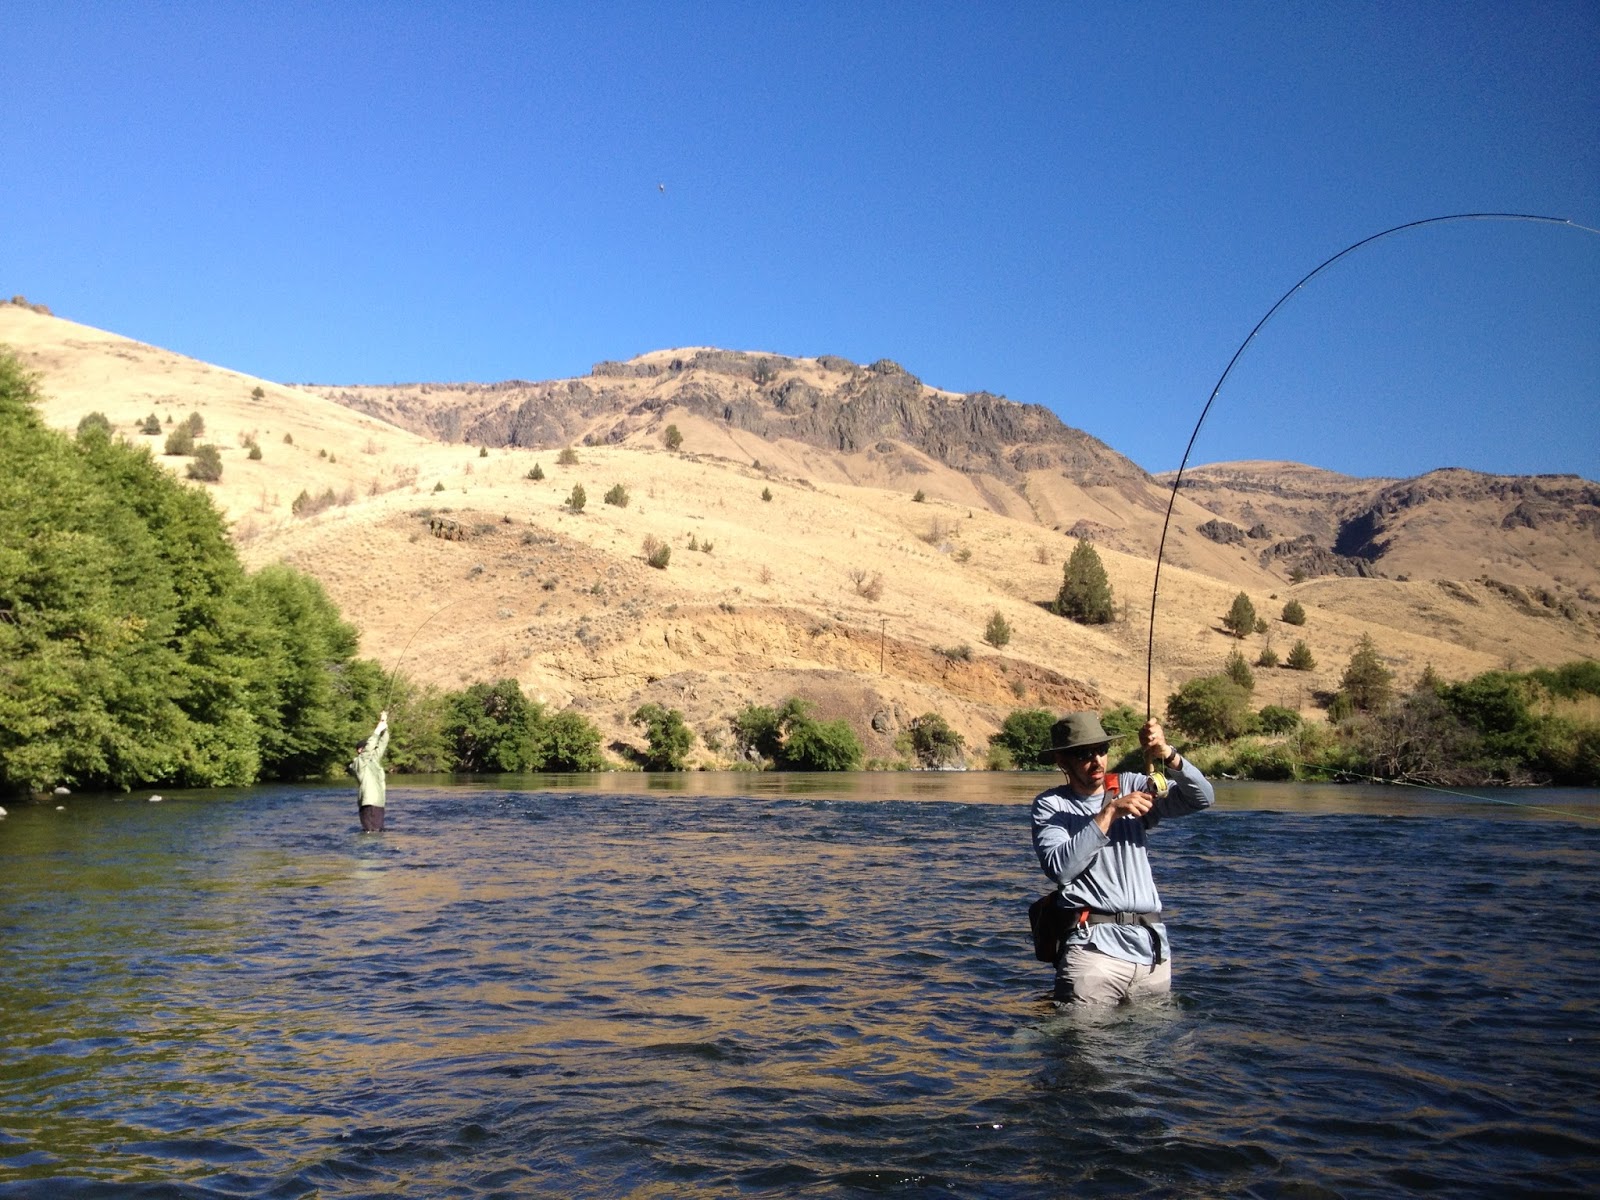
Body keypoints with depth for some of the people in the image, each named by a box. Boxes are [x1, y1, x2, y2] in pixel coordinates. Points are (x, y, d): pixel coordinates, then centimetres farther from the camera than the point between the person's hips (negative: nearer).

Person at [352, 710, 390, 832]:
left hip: (378, 803, 8)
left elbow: (382, 744, 14)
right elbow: (368, 749, -18)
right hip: (368, 804, -8)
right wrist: (377, 730, -16)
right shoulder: (358, 763, -4)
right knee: (370, 832, -11)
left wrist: (384, 725, 5)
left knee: (378, 832, 8)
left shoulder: (374, 760, 16)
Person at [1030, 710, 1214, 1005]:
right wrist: (1109, 813, -13)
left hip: (1153, 947, 4)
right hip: (1095, 946, -4)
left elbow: (1203, 798, 2)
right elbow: (1060, 868, -13)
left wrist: (1167, 755, -15)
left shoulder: (1130, 786, 12)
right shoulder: (1050, 804, 3)